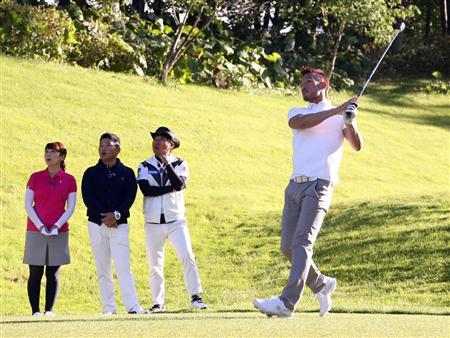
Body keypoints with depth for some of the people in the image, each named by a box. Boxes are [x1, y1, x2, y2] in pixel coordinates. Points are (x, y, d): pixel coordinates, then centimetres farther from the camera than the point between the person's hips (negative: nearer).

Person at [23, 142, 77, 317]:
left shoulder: (69, 180, 4)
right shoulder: (36, 178, 4)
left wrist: (57, 226, -11)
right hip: (35, 231, 0)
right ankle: (35, 310, 2)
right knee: (35, 273, -1)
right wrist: (40, 226, -10)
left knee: (53, 273, 1)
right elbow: (28, 205, 1)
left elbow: (70, 207, 2)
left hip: (59, 233, 0)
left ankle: (49, 309, 4)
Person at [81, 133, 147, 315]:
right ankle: (108, 307, 6)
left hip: (119, 224, -2)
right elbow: (88, 198, -3)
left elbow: (130, 197, -2)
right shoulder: (91, 173, 9)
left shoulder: (127, 173, 8)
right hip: (96, 224, 2)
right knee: (102, 268, 2)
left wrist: (116, 214, -17)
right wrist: (103, 216, -15)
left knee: (123, 266, -12)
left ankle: (132, 306, -18)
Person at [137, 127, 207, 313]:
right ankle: (158, 303, 11)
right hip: (153, 224, 1)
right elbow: (146, 189, -12)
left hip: (176, 221, -1)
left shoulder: (180, 164, 3)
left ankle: (195, 296, -6)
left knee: (187, 257, -14)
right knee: (155, 264, 3)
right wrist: (171, 188, -13)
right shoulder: (145, 166, 4)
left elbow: (179, 184, -16)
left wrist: (167, 163, -16)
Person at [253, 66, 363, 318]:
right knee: (288, 247, 5)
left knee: (302, 243, -19)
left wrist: (351, 125, -27)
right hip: (295, 185, 6)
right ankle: (321, 284, 27)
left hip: (319, 186, -6)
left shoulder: (341, 116, 9)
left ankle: (287, 302, -29)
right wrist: (335, 111, -15)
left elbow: (356, 146, -6)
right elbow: (300, 123, -6)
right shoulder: (297, 112, 20)